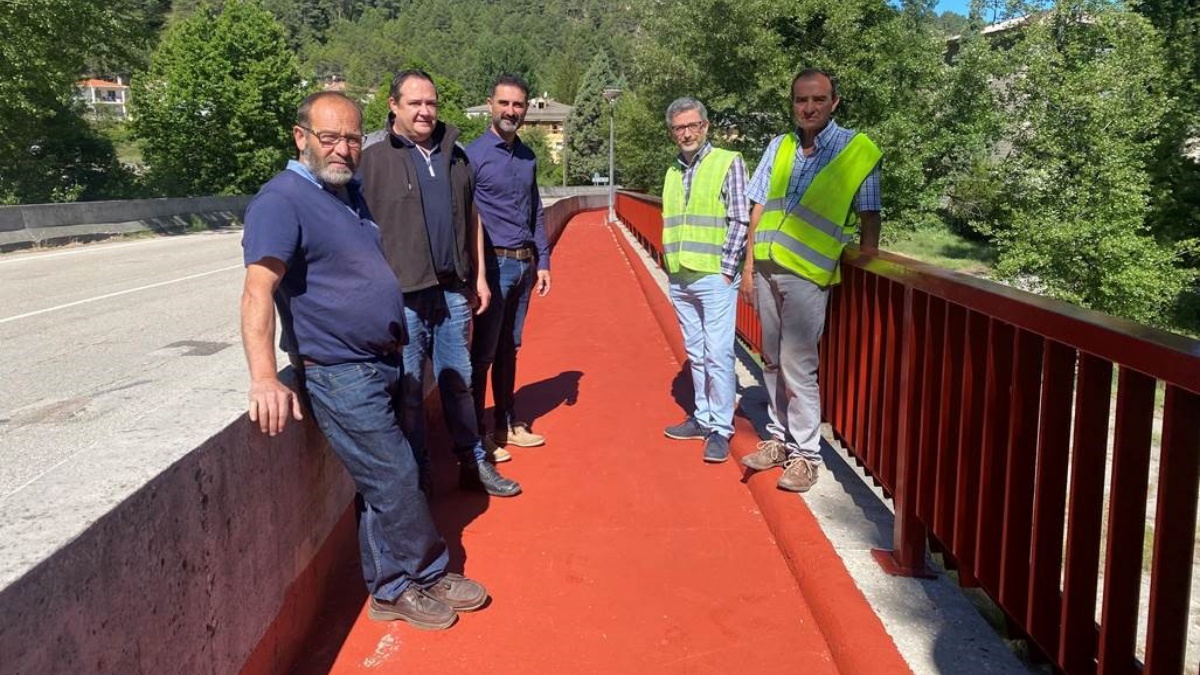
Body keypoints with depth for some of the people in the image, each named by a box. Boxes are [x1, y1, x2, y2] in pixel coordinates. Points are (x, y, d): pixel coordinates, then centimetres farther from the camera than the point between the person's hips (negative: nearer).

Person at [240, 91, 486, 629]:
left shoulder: (354, 192, 13)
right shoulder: (281, 201, -14)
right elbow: (258, 291, -24)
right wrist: (265, 379, -34)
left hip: (382, 363, 8)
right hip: (340, 374, -8)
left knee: (383, 483, 15)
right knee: (396, 480, -3)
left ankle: (392, 588, 27)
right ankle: (426, 575, 16)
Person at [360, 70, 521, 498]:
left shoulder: (454, 153, 13)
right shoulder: (373, 155, -4)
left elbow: (471, 218, 17)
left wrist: (478, 276, 15)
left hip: (453, 289, 5)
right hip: (402, 292, -5)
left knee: (459, 381, 14)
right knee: (408, 389, 4)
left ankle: (473, 463, 25)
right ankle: (418, 477, 17)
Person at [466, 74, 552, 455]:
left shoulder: (527, 157, 12)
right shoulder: (473, 155, -7)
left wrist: (542, 262, 14)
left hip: (524, 265, 6)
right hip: (493, 264, -6)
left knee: (509, 348, 15)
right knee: (482, 352, -1)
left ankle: (507, 424, 26)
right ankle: (476, 436, 9)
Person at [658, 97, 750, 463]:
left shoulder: (728, 163, -3)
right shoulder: (673, 172, 14)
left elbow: (740, 221, -8)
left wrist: (726, 269, -12)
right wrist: (671, 266, 10)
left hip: (714, 277, -6)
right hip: (680, 279, 6)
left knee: (718, 354, -6)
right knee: (695, 353, 13)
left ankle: (720, 428, 1)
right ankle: (703, 417, 23)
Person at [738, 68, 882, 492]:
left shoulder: (858, 151, -4)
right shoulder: (780, 146, 8)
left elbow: (869, 216, -1)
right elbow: (759, 209, 11)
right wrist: (749, 266, 8)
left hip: (806, 274, -5)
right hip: (767, 269, 5)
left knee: (797, 367, -4)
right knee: (773, 361, 13)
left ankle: (805, 454, 9)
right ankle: (779, 439, 26)